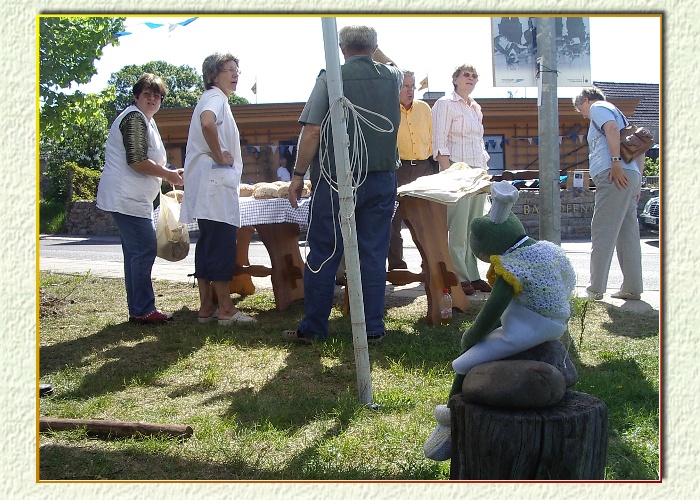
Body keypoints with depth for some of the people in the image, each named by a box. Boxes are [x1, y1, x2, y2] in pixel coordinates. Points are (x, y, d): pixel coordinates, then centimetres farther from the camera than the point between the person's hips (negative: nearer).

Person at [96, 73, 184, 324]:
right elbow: (137, 161, -20)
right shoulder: (134, 118, -11)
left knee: (136, 253, 12)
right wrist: (169, 174, -10)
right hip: (127, 198, -11)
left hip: (132, 199, 11)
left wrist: (169, 174, 16)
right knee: (144, 251, -11)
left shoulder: (145, 120, 22)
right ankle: (143, 310, -7)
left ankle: (138, 309, 17)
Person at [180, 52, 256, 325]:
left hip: (213, 184, 10)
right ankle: (225, 309, -5)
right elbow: (207, 122, -31)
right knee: (222, 244, -8)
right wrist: (219, 156, -20)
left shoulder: (216, 99, 23)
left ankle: (206, 308, 13)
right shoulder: (215, 98, -9)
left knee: (208, 245, 9)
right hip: (215, 182, -10)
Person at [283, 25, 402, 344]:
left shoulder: (331, 77, -6)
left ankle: (312, 328, 10)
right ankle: (373, 328, 10)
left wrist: (299, 174, -4)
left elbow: (312, 131, -11)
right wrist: (373, 54, 45)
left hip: (336, 179, -3)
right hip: (382, 179, 4)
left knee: (323, 254, 4)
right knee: (374, 254, 7)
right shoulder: (391, 77, 7)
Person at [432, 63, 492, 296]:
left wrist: (485, 171, 14)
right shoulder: (445, 103, -2)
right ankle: (459, 278, -4)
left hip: (478, 172, 8)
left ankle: (472, 275, 12)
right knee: (458, 228, -8)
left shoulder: (476, 108, 20)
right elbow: (439, 143, -10)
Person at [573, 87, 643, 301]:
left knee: (602, 233, -9)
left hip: (614, 175, -9)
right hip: (630, 177, 9)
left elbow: (611, 128, -16)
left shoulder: (598, 107, 6)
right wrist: (637, 180, 23)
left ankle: (596, 289, -10)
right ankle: (632, 288, 9)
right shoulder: (617, 113, 32)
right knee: (627, 233, 8)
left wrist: (616, 162, -24)